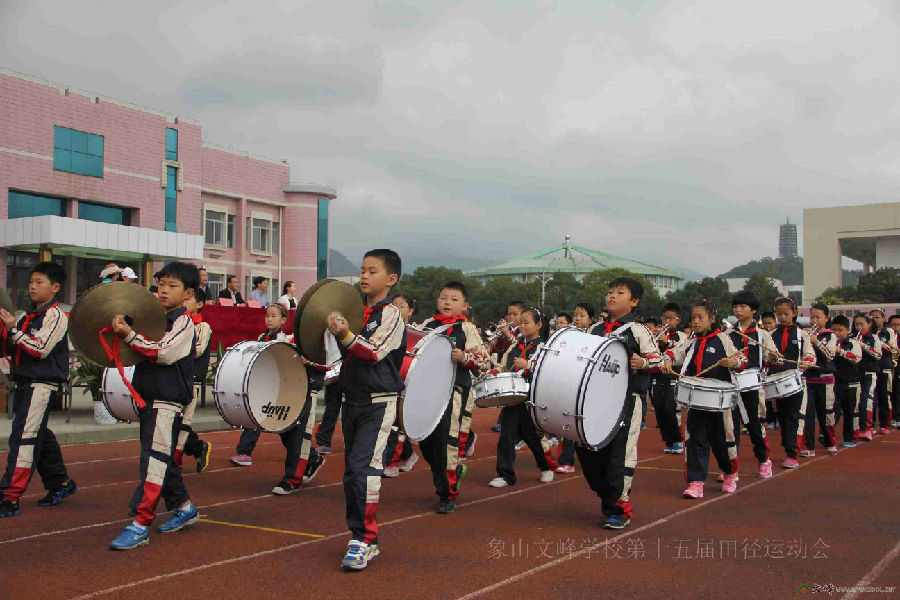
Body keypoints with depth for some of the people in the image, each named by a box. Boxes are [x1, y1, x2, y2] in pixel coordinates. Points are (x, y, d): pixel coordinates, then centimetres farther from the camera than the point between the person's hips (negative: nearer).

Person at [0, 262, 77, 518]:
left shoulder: (56, 315, -8)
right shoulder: (29, 316, 16)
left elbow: (41, 349, -17)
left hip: (42, 384, -9)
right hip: (24, 383, 9)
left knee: (23, 436, -13)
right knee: (39, 437, 15)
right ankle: (60, 483, 29)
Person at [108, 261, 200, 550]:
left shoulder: (184, 322, -9)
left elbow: (164, 353, -22)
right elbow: (141, 353, 24)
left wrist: (130, 335, -21)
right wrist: (122, 330, 7)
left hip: (168, 399, -9)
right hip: (147, 397, 9)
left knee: (155, 458, -12)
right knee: (162, 458, 17)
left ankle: (140, 525, -13)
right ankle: (184, 507, 32)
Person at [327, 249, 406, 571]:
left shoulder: (390, 314, -7)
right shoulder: (356, 312, 14)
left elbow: (374, 352, -18)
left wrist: (347, 336, -29)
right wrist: (333, 333, 6)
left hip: (378, 402, -8)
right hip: (351, 400, 8)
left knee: (362, 468, -16)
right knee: (350, 471, 11)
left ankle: (365, 540, -10)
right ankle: (360, 533, 22)